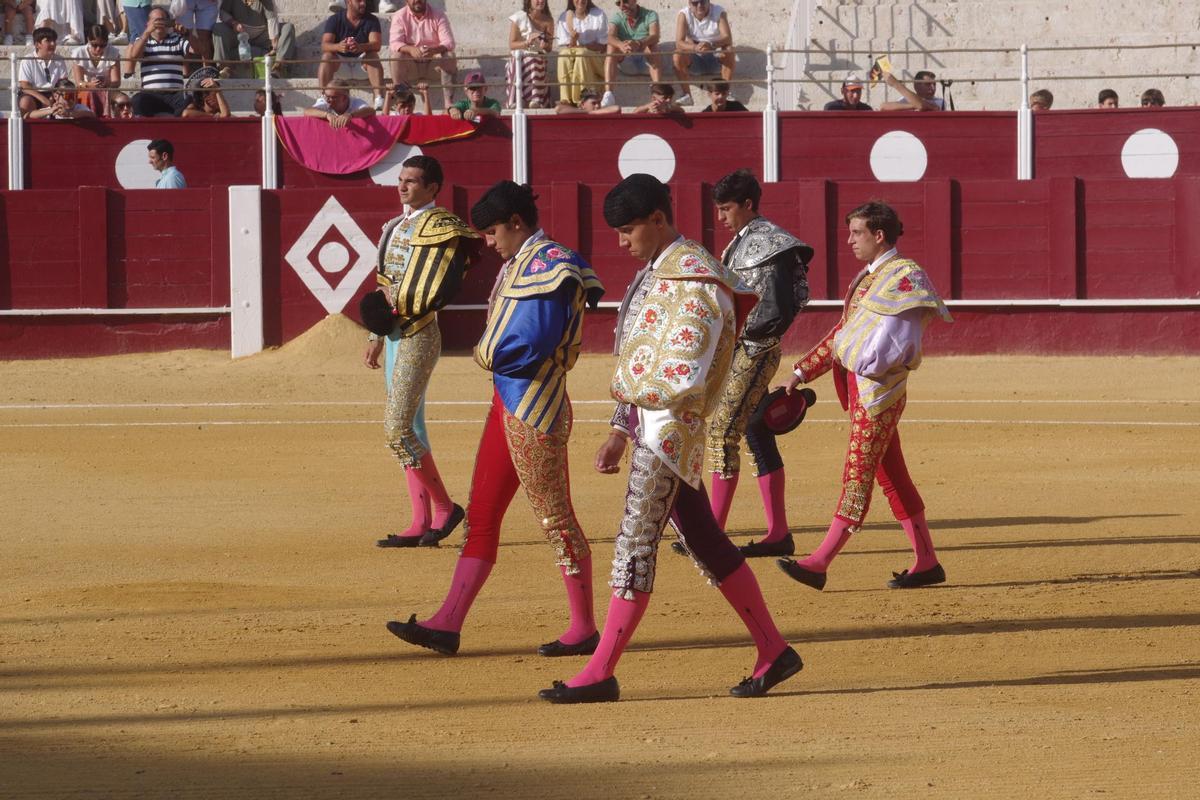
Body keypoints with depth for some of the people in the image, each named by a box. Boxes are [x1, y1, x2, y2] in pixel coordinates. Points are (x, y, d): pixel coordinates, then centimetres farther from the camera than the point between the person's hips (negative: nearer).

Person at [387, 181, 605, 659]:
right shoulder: (518, 265, 15)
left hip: (534, 410, -10)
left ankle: (584, 630, 7)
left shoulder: (546, 266, -17)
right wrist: (491, 354, -3)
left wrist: (486, 355, -7)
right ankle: (448, 624, 10)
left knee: (555, 519, -2)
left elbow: (530, 346, -24)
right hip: (507, 401, 10)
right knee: (480, 516, 9)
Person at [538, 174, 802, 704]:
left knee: (634, 542, -9)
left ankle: (601, 673, -8)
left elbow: (682, 377, -24)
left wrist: (626, 386, -8)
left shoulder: (693, 281, -16)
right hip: (649, 424, 10)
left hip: (670, 425, -10)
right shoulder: (654, 273, 16)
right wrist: (619, 431, 17)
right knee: (704, 542, 12)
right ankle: (773, 651, 17)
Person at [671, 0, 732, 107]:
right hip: (695, 59, 0)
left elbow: (727, 38, -26)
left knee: (729, 51, -31)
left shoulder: (719, 12, -13)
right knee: (677, 56, -29)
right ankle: (686, 95, -20)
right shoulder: (684, 15, -14)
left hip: (716, 58, 0)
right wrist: (695, 48, -46)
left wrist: (711, 45, -47)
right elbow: (679, 43, -24)